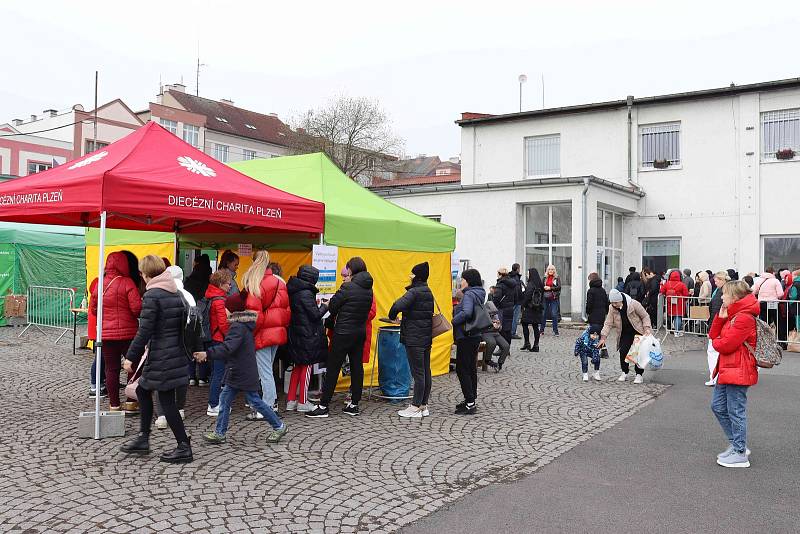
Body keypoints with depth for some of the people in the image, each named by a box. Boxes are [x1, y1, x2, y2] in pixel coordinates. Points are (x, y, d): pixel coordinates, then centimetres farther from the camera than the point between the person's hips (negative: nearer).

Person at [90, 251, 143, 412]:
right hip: (127, 332, -4)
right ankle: (131, 402, 11)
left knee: (111, 369, 9)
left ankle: (114, 405, 14)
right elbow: (137, 307, -17)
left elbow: (93, 308, 8)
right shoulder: (127, 283, -12)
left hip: (106, 334, 4)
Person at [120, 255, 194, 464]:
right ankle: (143, 439, 27)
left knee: (167, 401, 0)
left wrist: (131, 357, -10)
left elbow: (144, 331, -17)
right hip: (176, 353, 9)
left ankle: (184, 448, 5)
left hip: (160, 358, -9)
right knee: (142, 390, 21)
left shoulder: (152, 296, -15)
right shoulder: (175, 294, 9)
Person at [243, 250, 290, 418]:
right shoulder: (279, 283, 7)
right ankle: (273, 403, 23)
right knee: (268, 369, 18)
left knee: (265, 372, -1)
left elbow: (254, 312, -16)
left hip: (263, 334, -7)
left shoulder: (255, 285, -13)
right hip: (277, 332, 7)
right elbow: (286, 309, 10)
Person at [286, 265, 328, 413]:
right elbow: (315, 315, -16)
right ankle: (302, 402, 8)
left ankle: (291, 401, 20)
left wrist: (316, 304, 12)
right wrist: (325, 307, 0)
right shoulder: (306, 293, -18)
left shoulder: (293, 292, 7)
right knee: (307, 367, 3)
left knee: (297, 366, 16)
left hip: (295, 334, 8)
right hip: (308, 336, -8)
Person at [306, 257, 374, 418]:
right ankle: (354, 404, 17)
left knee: (333, 368, -1)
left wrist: (336, 315, 10)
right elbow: (368, 310, 10)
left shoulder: (348, 287, -16)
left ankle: (323, 406, 2)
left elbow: (332, 306, -10)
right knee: (357, 367, 11)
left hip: (343, 333, -7)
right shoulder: (369, 289, 4)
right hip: (361, 332, 7)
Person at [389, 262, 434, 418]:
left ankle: (415, 407, 0)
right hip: (427, 337, 9)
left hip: (414, 339, -9)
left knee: (418, 373, -5)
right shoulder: (428, 292, 12)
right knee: (425, 371, 10)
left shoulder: (414, 292, -15)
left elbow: (398, 305, -29)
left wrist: (392, 316, -8)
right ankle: (423, 405, 18)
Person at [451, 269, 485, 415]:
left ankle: (470, 403, -3)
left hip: (466, 337, -10)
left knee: (462, 369, -4)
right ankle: (471, 400, 25)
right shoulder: (478, 294, 14)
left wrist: (453, 321, -18)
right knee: (471, 368, 16)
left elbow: (466, 312, -32)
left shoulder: (469, 295, -16)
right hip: (474, 336, 10)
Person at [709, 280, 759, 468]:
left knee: (736, 412, -2)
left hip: (738, 371, -11)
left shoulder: (744, 318, -19)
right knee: (718, 406, 16)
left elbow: (726, 345, -23)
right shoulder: (732, 315, 14)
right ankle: (737, 444, 26)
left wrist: (715, 342, -1)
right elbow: (714, 335, 12)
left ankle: (740, 454, 8)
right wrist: (720, 317, 0)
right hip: (727, 369, 11)